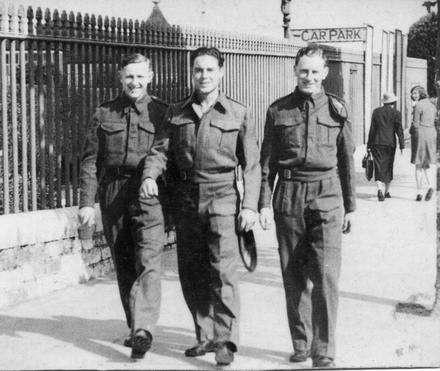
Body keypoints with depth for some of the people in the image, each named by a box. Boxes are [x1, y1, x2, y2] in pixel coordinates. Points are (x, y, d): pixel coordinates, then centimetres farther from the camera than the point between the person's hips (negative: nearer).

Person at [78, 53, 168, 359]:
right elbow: (90, 160, 8)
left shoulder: (162, 113, 4)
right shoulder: (105, 114, 9)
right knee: (124, 265, 8)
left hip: (149, 196, -3)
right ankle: (135, 327, 18)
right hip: (113, 198, 3)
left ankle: (144, 329, -21)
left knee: (148, 262, -15)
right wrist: (87, 202, 1)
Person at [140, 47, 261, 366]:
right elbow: (161, 150, 8)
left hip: (221, 199, -4)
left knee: (222, 271, -11)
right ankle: (205, 336, 19)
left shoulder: (238, 114, 3)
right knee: (191, 273, 7)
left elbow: (251, 165, 3)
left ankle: (226, 342, -5)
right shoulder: (177, 113, 11)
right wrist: (150, 175, -13)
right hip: (186, 201, 4)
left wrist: (250, 205, -5)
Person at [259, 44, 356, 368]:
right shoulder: (279, 110, 5)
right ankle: (301, 344, 20)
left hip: (326, 198, -1)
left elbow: (347, 160, 9)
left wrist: (351, 206, 9)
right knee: (294, 277, 7)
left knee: (326, 277, -9)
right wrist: (264, 202, 0)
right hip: (288, 198, 1)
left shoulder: (336, 110, 5)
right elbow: (267, 160, 8)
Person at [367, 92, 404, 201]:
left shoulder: (376, 112, 4)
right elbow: (399, 131, -5)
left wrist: (369, 145, 8)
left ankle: (380, 189, -24)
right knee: (388, 166, 14)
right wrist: (402, 145, -2)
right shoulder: (396, 113, -2)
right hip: (390, 143, -1)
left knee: (379, 167, -3)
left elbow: (372, 129, 5)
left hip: (376, 143, 1)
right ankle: (386, 191, 22)